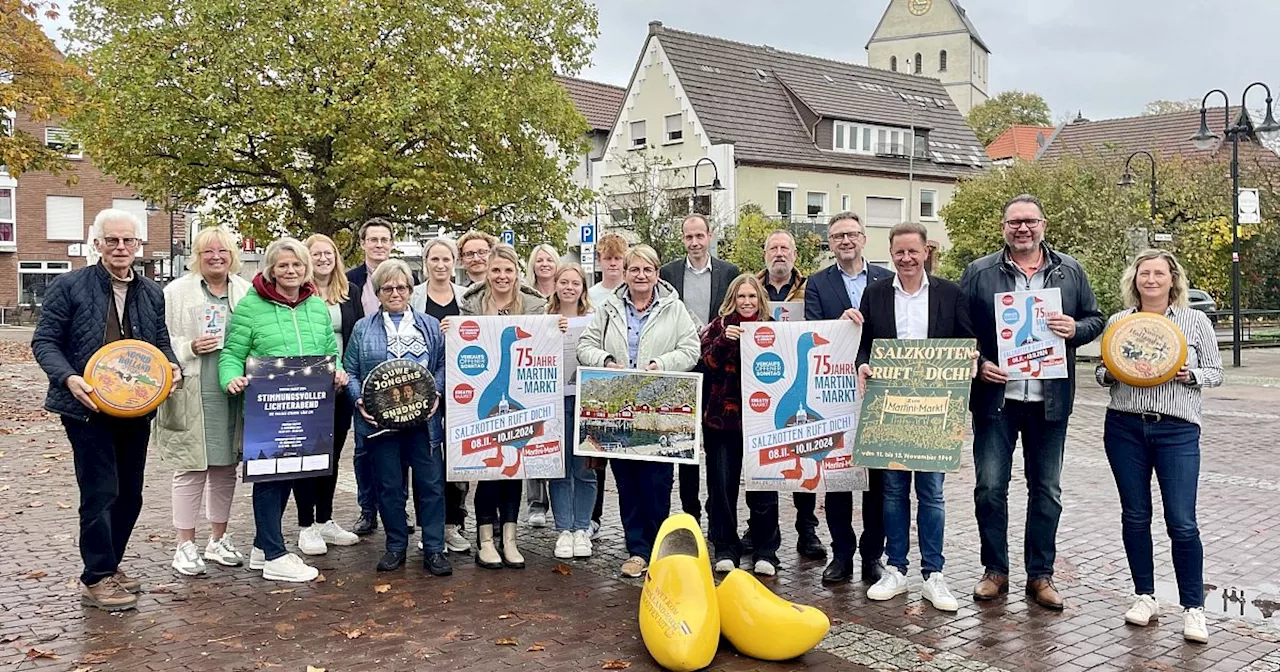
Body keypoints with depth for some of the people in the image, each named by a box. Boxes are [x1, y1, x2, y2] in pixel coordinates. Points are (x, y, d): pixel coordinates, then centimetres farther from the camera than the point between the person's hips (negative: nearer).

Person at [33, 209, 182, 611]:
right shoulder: (69, 287, -4)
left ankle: (109, 566, 28)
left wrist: (171, 367, -5)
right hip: (89, 407, -5)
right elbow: (44, 341, -4)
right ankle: (96, 579, 6)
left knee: (130, 494, 12)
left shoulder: (151, 293, 10)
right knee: (100, 493, -5)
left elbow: (161, 342, 17)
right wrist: (68, 378, -21)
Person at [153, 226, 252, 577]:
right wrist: (191, 348, -16)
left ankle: (218, 539, 24)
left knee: (225, 467, 11)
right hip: (193, 394, -3)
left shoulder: (247, 292, 9)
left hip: (233, 392, 3)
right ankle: (186, 544, 12)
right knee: (191, 468, 1)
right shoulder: (177, 292, 1)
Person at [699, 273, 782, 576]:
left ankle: (765, 551, 14)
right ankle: (725, 549, 17)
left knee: (763, 486, 2)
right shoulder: (719, 326, 6)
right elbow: (706, 363, -6)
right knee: (722, 485, 3)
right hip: (723, 416, 0)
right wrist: (724, 340, -19)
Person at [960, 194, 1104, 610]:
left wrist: (1076, 330, -10)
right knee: (990, 487, 1)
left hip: (1050, 400, 2)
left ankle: (1040, 575, 21)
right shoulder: (979, 273, 2)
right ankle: (995, 571, 16)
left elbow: (1095, 319, 12)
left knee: (1046, 490, 9)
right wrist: (978, 364, -12)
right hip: (995, 397, -1)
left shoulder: (1070, 272, 7)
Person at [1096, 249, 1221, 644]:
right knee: (1134, 516, 8)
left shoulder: (1196, 321, 4)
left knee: (1182, 522, -6)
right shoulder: (1118, 321, 8)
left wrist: (1191, 376, -13)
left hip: (1177, 430, -2)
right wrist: (1108, 374, -8)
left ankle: (1193, 607, 8)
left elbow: (1215, 372, 7)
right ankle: (1145, 597, 22)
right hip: (1124, 427, 2)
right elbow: (1102, 371, 15)